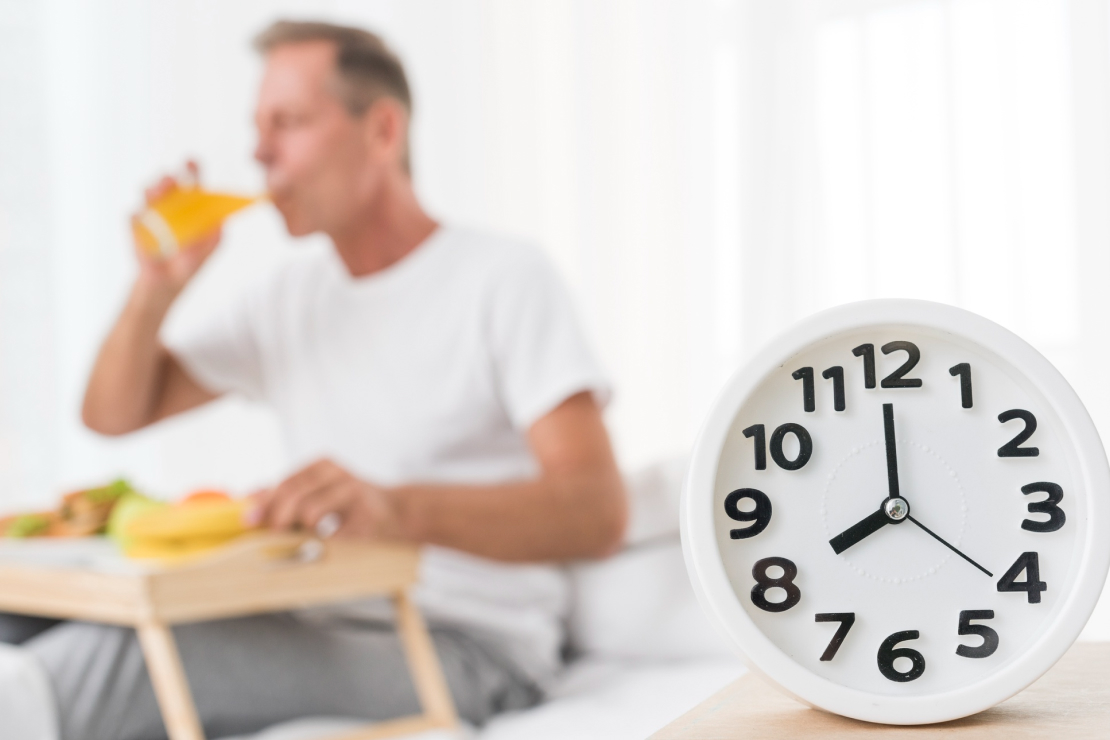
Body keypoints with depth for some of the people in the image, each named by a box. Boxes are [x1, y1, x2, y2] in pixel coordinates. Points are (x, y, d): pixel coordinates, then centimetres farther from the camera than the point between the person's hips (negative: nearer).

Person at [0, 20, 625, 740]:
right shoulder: (292, 297, 16)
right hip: (323, 622, 6)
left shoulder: (504, 277, -6)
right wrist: (159, 285, -1)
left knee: (124, 652, -30)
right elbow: (113, 414, 19)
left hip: (465, 647, -6)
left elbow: (598, 513, -19)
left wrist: (395, 507, -36)